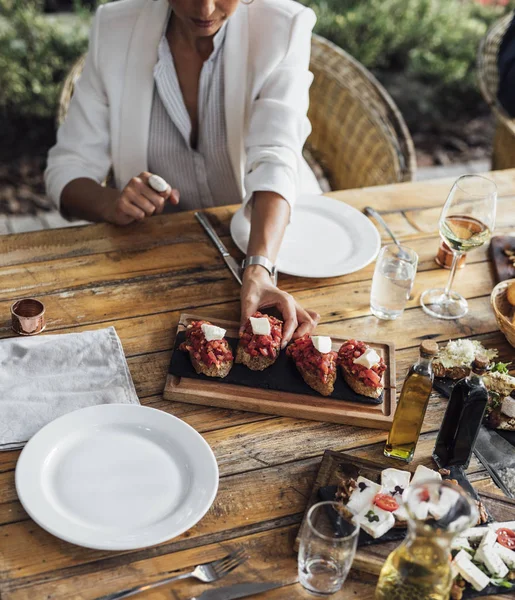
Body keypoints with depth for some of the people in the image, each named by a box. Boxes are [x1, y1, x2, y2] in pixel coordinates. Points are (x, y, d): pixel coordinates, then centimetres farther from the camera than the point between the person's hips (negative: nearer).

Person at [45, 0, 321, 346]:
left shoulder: (282, 28, -14)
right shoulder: (115, 29, -7)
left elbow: (275, 160, -27)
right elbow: (68, 166, -5)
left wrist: (259, 272, -43)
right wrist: (111, 203, -27)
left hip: (271, 242, -1)